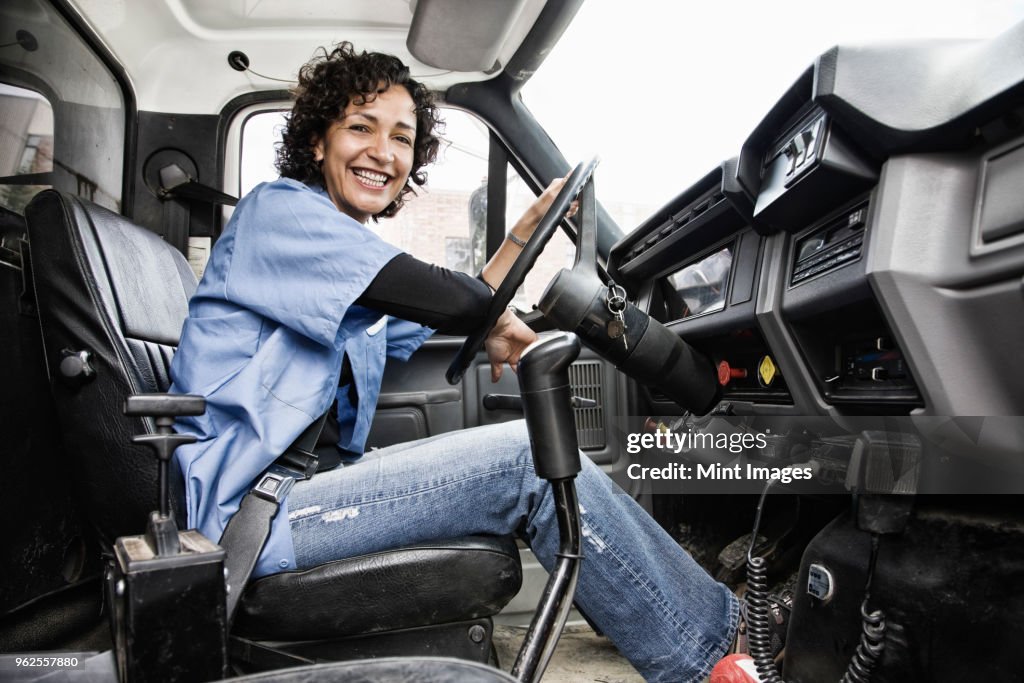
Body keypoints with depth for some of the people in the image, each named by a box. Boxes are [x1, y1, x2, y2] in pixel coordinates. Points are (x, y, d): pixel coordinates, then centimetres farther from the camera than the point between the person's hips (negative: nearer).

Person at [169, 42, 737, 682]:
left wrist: (531, 223, 18)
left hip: (312, 475, 10)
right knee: (533, 457, -18)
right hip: (247, 506, -9)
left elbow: (470, 308, 22)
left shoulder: (355, 257, 19)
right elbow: (452, 300, -22)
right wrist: (506, 329, -1)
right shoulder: (281, 208, -10)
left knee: (535, 457, 5)